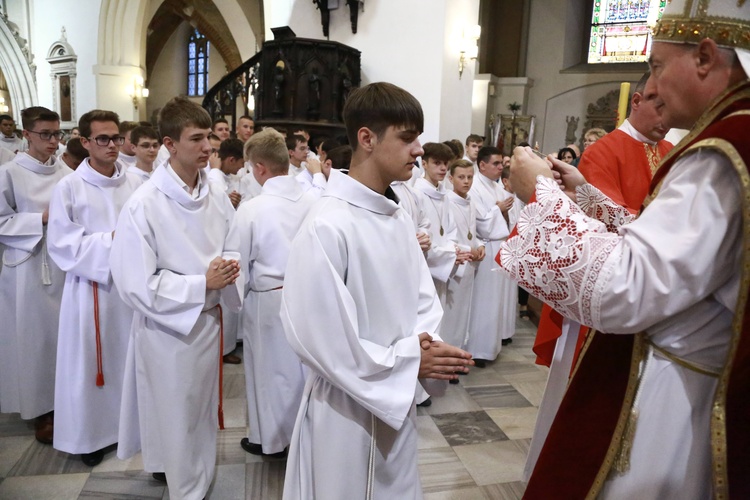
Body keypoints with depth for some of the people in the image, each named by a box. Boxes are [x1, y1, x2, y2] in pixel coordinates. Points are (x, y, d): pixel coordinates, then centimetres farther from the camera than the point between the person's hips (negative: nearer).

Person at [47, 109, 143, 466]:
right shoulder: (69, 187, -5)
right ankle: (90, 434, 25)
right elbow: (63, 244, -8)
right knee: (90, 361, 7)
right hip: (91, 286, -2)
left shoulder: (134, 184, 2)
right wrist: (111, 240, -16)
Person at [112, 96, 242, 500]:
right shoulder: (143, 205, -20)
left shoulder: (216, 195, -3)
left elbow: (232, 249, 9)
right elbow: (136, 284, -20)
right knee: (175, 419, 12)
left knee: (203, 410, 23)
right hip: (168, 326, -5)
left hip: (209, 319, 6)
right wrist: (202, 284, -22)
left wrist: (229, 267, -14)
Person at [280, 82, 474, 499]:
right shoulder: (327, 226, -23)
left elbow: (423, 298, 6)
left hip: (398, 400, 7)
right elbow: (320, 338, -23)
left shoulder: (400, 218, 1)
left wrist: (426, 341, -14)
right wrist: (409, 360, -17)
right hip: (347, 408, -7)